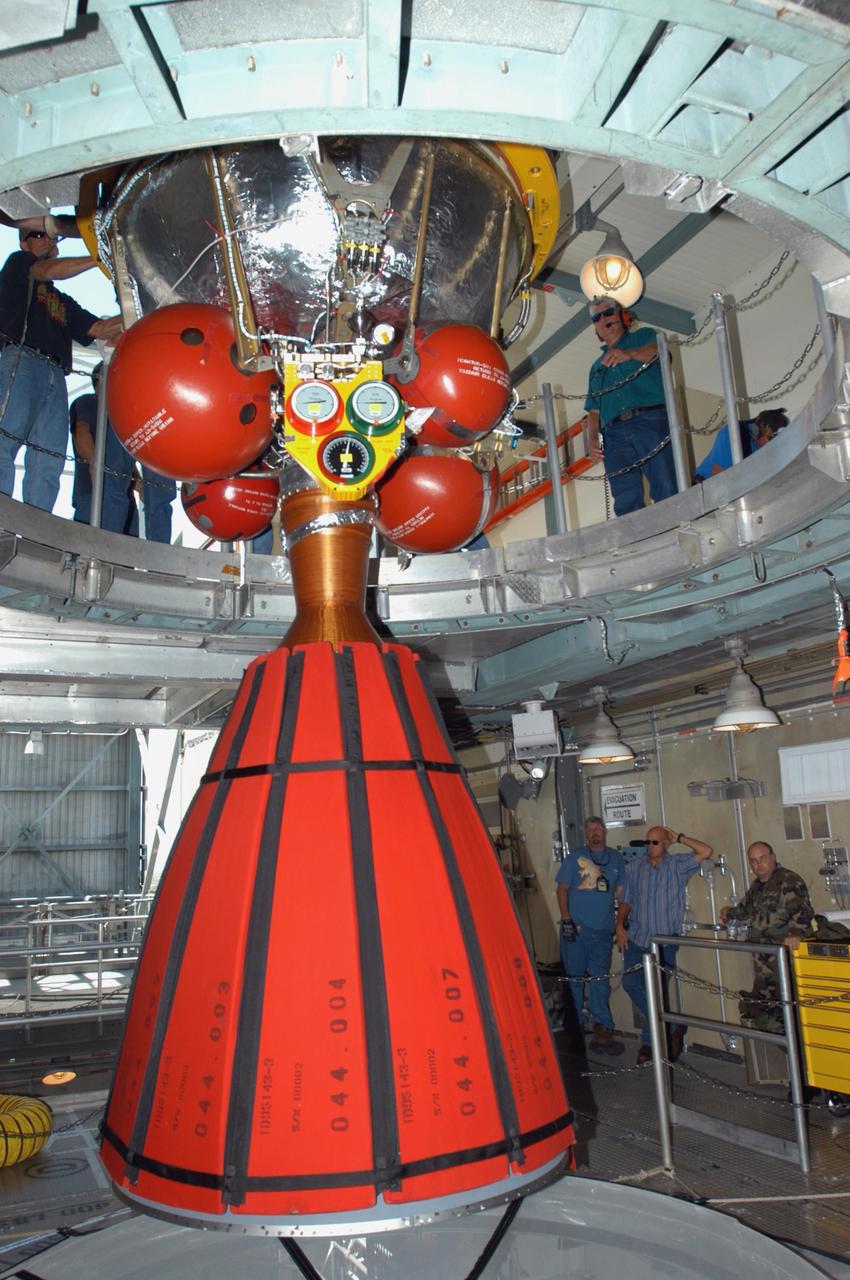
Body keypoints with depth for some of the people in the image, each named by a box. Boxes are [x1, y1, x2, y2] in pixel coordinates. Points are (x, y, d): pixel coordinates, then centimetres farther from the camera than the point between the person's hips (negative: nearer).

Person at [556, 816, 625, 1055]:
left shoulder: (615, 859, 12)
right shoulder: (575, 858, 2)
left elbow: (621, 891, 16)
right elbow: (562, 889, -1)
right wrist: (566, 919, -8)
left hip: (603, 930, 2)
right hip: (576, 928, -2)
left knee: (600, 979, 2)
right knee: (574, 977, 3)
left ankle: (602, 1029, 7)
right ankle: (573, 1026, 15)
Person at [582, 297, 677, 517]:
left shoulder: (643, 337, 23)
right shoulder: (597, 367, 34)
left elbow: (660, 350, -2)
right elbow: (594, 411, 26)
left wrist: (630, 354, -21)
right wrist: (592, 439, 7)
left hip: (651, 422, -4)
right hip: (614, 434, 4)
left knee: (668, 492, -19)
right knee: (626, 502, -11)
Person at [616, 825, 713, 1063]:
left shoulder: (677, 865, 0)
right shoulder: (634, 867, 4)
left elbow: (706, 851, -13)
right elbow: (626, 901, 9)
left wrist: (679, 838, -8)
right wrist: (620, 926, -4)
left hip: (665, 941, -2)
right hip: (636, 938, 2)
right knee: (631, 983, -7)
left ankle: (648, 1041, 21)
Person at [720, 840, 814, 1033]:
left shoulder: (790, 882, -11)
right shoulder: (757, 886, 17)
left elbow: (802, 911, -26)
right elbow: (747, 909, 37)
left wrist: (795, 932, -40)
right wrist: (731, 912, 27)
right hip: (763, 963, 9)